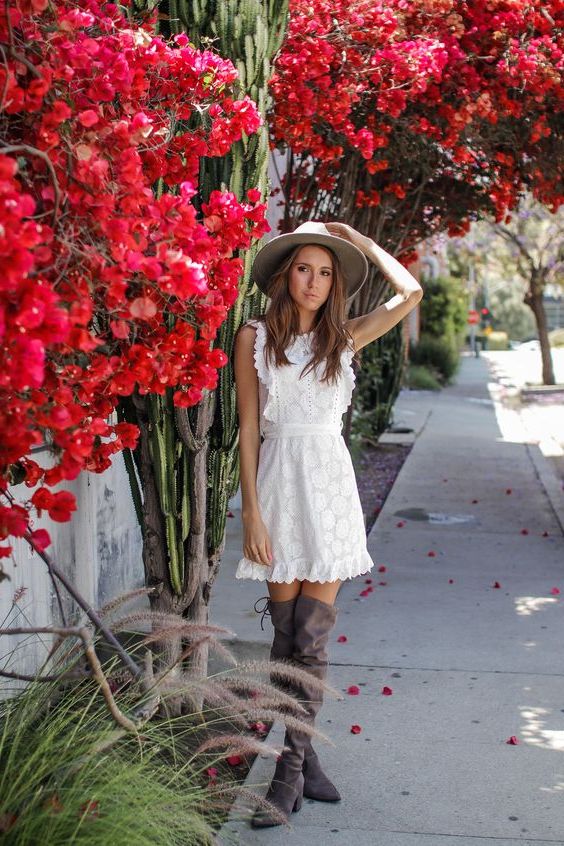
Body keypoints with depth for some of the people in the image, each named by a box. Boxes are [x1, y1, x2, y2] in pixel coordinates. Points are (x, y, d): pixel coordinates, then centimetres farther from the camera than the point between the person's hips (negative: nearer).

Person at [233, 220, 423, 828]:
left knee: (312, 639, -1)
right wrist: (251, 513, -6)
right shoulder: (255, 337, 2)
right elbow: (248, 429, -1)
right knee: (287, 635, 3)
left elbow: (409, 293, -3)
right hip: (280, 481, -1)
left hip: (332, 483, 2)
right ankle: (303, 758, 16)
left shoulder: (344, 339, 8)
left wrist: (359, 241, 6)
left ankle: (291, 771, 7)